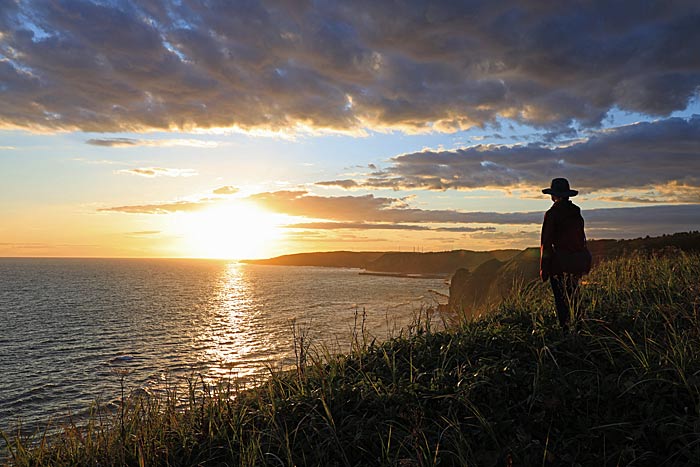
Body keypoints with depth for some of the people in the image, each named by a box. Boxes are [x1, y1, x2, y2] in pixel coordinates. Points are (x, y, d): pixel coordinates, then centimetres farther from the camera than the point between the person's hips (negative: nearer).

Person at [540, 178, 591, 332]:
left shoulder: (552, 214, -11)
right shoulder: (576, 212, 8)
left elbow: (546, 242, -12)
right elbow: (582, 238, 13)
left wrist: (544, 268, -9)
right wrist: (584, 264, 21)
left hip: (560, 262, -6)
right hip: (578, 261, 6)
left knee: (561, 299, 0)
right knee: (573, 297, 17)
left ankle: (566, 329, -2)